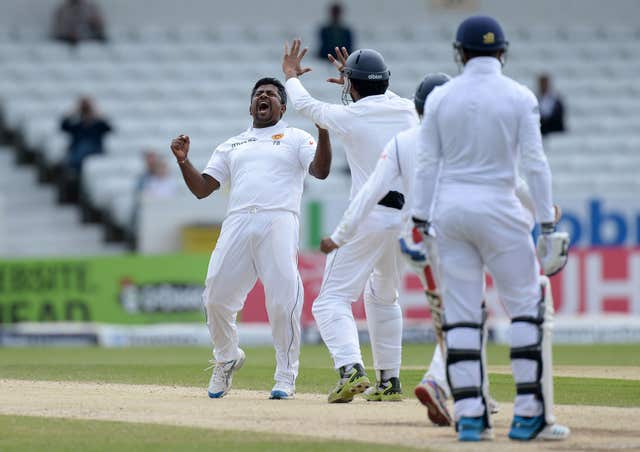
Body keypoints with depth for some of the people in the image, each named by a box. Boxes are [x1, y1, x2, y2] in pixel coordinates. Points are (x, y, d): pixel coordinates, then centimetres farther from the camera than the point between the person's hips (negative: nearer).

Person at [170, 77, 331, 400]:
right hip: (237, 224, 3)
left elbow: (321, 171, 0)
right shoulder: (231, 146, 27)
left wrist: (323, 131, -13)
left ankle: (286, 376, -5)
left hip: (279, 222, -3)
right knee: (216, 297, -4)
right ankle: (226, 359, 22)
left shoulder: (296, 138, 18)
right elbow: (202, 189, 20)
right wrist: (183, 160, 4)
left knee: (284, 301, -15)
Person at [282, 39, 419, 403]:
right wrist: (356, 82, 45)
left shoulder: (351, 117, -6)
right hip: (407, 218, 6)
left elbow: (306, 105, 14)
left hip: (369, 218, -6)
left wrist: (292, 76, 33)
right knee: (384, 297, 25)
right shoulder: (408, 111, 7)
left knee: (333, 299, -5)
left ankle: (351, 369, -27)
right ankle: (390, 381, 25)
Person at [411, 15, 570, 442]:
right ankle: (528, 415, 1)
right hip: (499, 210, -3)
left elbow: (427, 163, 3)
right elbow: (534, 163, -8)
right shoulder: (519, 97, -5)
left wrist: (421, 221, 9)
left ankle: (470, 416, 1)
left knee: (461, 312, 5)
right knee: (528, 306, 5)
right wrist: (547, 224, -4)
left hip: (449, 209, 3)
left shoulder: (441, 97, 3)